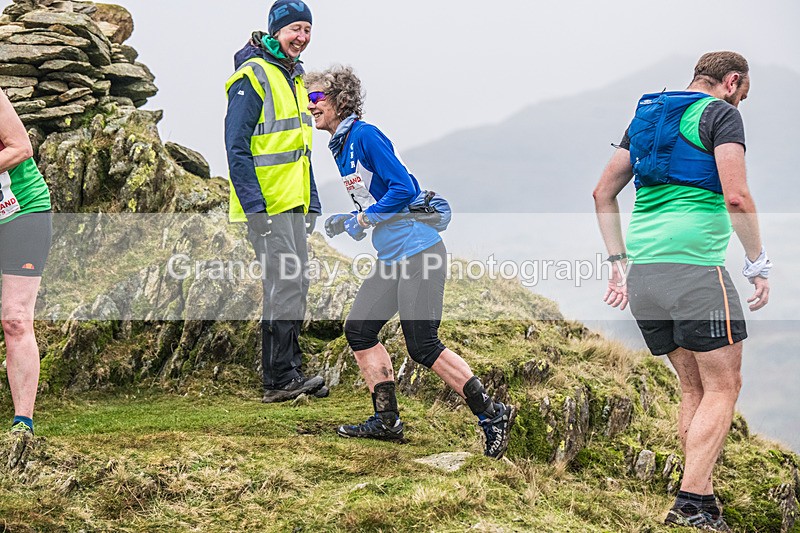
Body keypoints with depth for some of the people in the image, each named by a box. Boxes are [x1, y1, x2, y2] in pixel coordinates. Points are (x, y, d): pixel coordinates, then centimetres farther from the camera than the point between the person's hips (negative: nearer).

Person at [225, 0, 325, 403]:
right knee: (284, 285, -12)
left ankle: (291, 373, 17)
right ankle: (278, 381, -8)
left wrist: (312, 203, 20)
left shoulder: (293, 78, 17)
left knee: (296, 286, 10)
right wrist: (255, 207, -21)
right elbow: (237, 148, -16)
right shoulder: (252, 77, -12)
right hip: (265, 204, -9)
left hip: (293, 203, 9)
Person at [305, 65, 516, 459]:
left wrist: (363, 220, -15)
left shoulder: (365, 136, -13)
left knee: (423, 346, -11)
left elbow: (403, 188, -19)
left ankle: (492, 414, -2)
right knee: (359, 328, 7)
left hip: (419, 251, -10)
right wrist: (347, 222, 8)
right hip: (391, 259, 10)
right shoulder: (340, 146, 16)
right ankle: (387, 421, 13)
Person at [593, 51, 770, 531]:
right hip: (694, 266, -7)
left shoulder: (647, 116, 21)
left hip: (642, 272, 7)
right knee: (723, 387, -1)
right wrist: (759, 265, -5)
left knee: (694, 388, 16)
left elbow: (603, 193, 22)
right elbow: (736, 198, -14)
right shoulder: (721, 114, -1)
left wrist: (619, 263, 22)